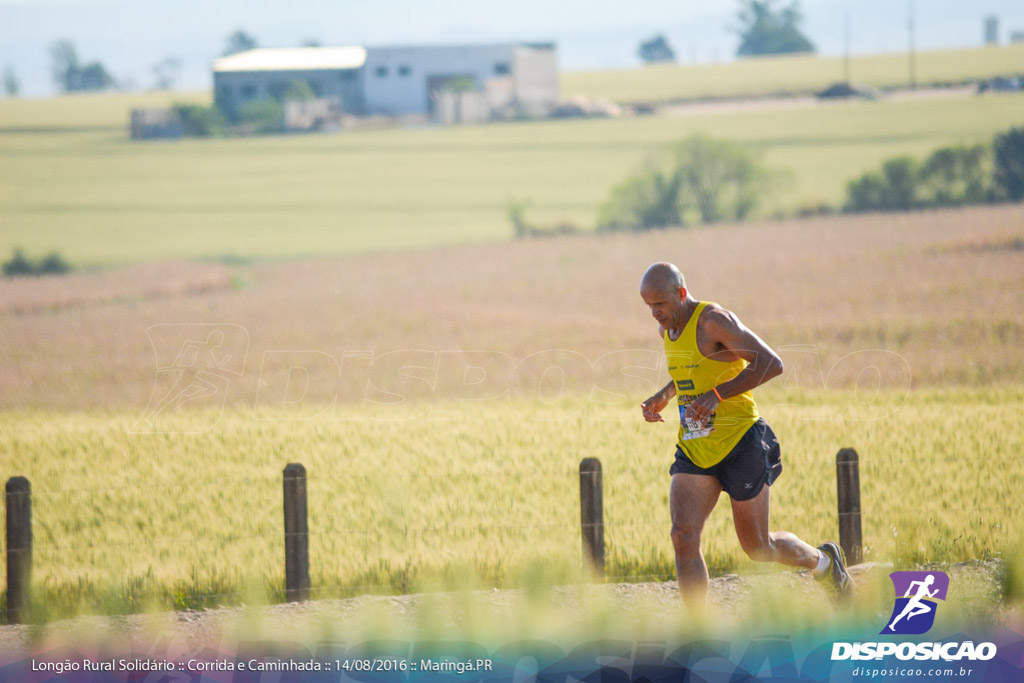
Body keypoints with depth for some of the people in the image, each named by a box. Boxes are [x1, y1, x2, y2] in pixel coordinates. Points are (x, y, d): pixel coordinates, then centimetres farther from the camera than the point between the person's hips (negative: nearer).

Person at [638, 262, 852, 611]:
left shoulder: (714, 321, -16)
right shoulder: (668, 328, 10)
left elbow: (771, 364, -22)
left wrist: (717, 394, -27)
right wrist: (663, 397, 11)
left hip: (739, 444, -7)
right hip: (694, 448, 7)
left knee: (758, 548, 6)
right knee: (683, 537, -12)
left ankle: (824, 561, 36)